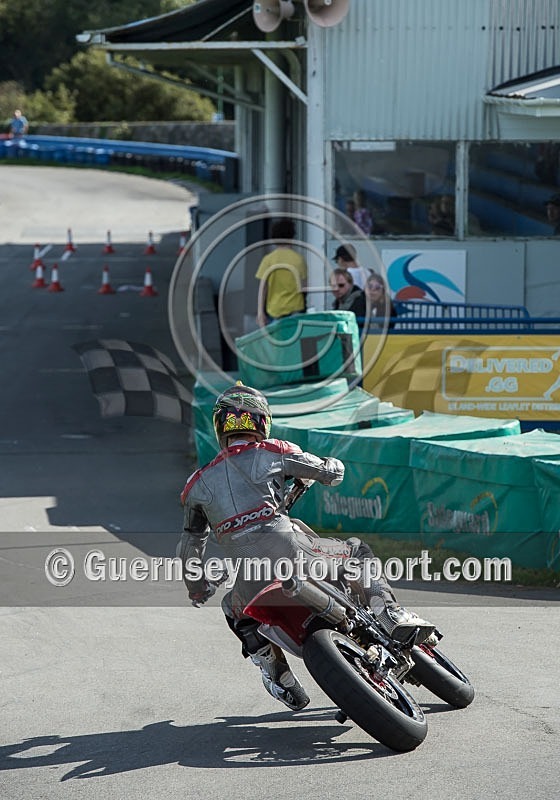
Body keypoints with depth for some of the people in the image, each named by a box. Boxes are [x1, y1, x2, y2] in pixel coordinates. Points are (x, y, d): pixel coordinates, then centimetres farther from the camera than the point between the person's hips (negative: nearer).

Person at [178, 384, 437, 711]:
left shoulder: (199, 483, 20)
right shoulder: (273, 452, 14)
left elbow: (191, 545, 27)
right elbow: (332, 471, 25)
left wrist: (197, 587, 44)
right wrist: (331, 467, 50)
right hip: (290, 553, -2)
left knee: (236, 610, 35)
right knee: (358, 552, 23)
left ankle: (278, 676, 20)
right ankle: (390, 614, 2)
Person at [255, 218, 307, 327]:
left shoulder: (268, 259, -4)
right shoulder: (298, 259, -2)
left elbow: (262, 288, -5)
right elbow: (303, 287, 3)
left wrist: (260, 312, -2)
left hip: (273, 310, 0)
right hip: (295, 309, 0)